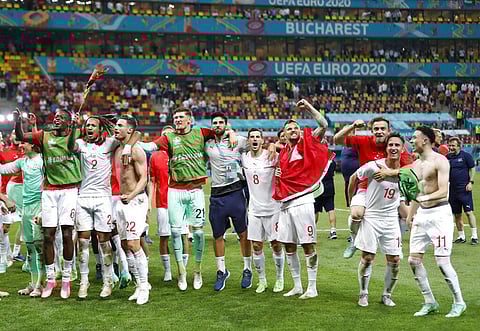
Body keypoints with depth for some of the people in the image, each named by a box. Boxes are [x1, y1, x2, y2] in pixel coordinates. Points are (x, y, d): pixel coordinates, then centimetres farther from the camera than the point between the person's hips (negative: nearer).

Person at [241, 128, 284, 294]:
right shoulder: (244, 158, 1)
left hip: (273, 208, -3)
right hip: (254, 210, 3)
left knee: (276, 244, 4)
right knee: (256, 246, 4)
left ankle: (279, 279, 20)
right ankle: (262, 280, 18)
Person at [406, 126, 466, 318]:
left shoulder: (440, 161, -11)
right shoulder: (416, 165, 14)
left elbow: (443, 191, -20)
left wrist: (426, 198, -33)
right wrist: (410, 215, 20)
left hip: (439, 213, -8)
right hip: (422, 214, 8)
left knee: (442, 262, -8)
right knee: (414, 260, 3)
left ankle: (459, 302, 9)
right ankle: (429, 302, 14)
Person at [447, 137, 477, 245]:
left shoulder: (466, 156, -3)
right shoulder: (447, 157, 9)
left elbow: (472, 169, 0)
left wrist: (471, 182, -8)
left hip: (464, 189, -5)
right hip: (452, 190, 5)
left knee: (469, 212, -9)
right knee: (457, 214, 9)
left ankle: (474, 236, -6)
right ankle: (461, 237, 18)